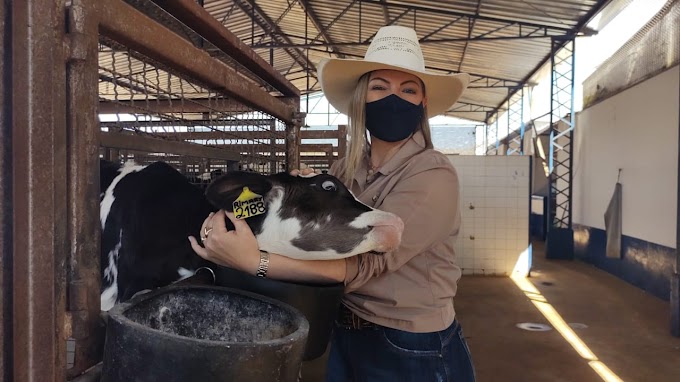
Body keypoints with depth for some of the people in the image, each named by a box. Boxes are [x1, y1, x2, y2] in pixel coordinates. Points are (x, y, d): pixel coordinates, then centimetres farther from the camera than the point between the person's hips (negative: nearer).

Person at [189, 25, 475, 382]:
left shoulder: (433, 176, -20)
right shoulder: (346, 169, -2)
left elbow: (365, 262, -30)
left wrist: (254, 261, -39)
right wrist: (228, 214, -17)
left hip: (414, 352, -5)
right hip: (347, 338, 5)